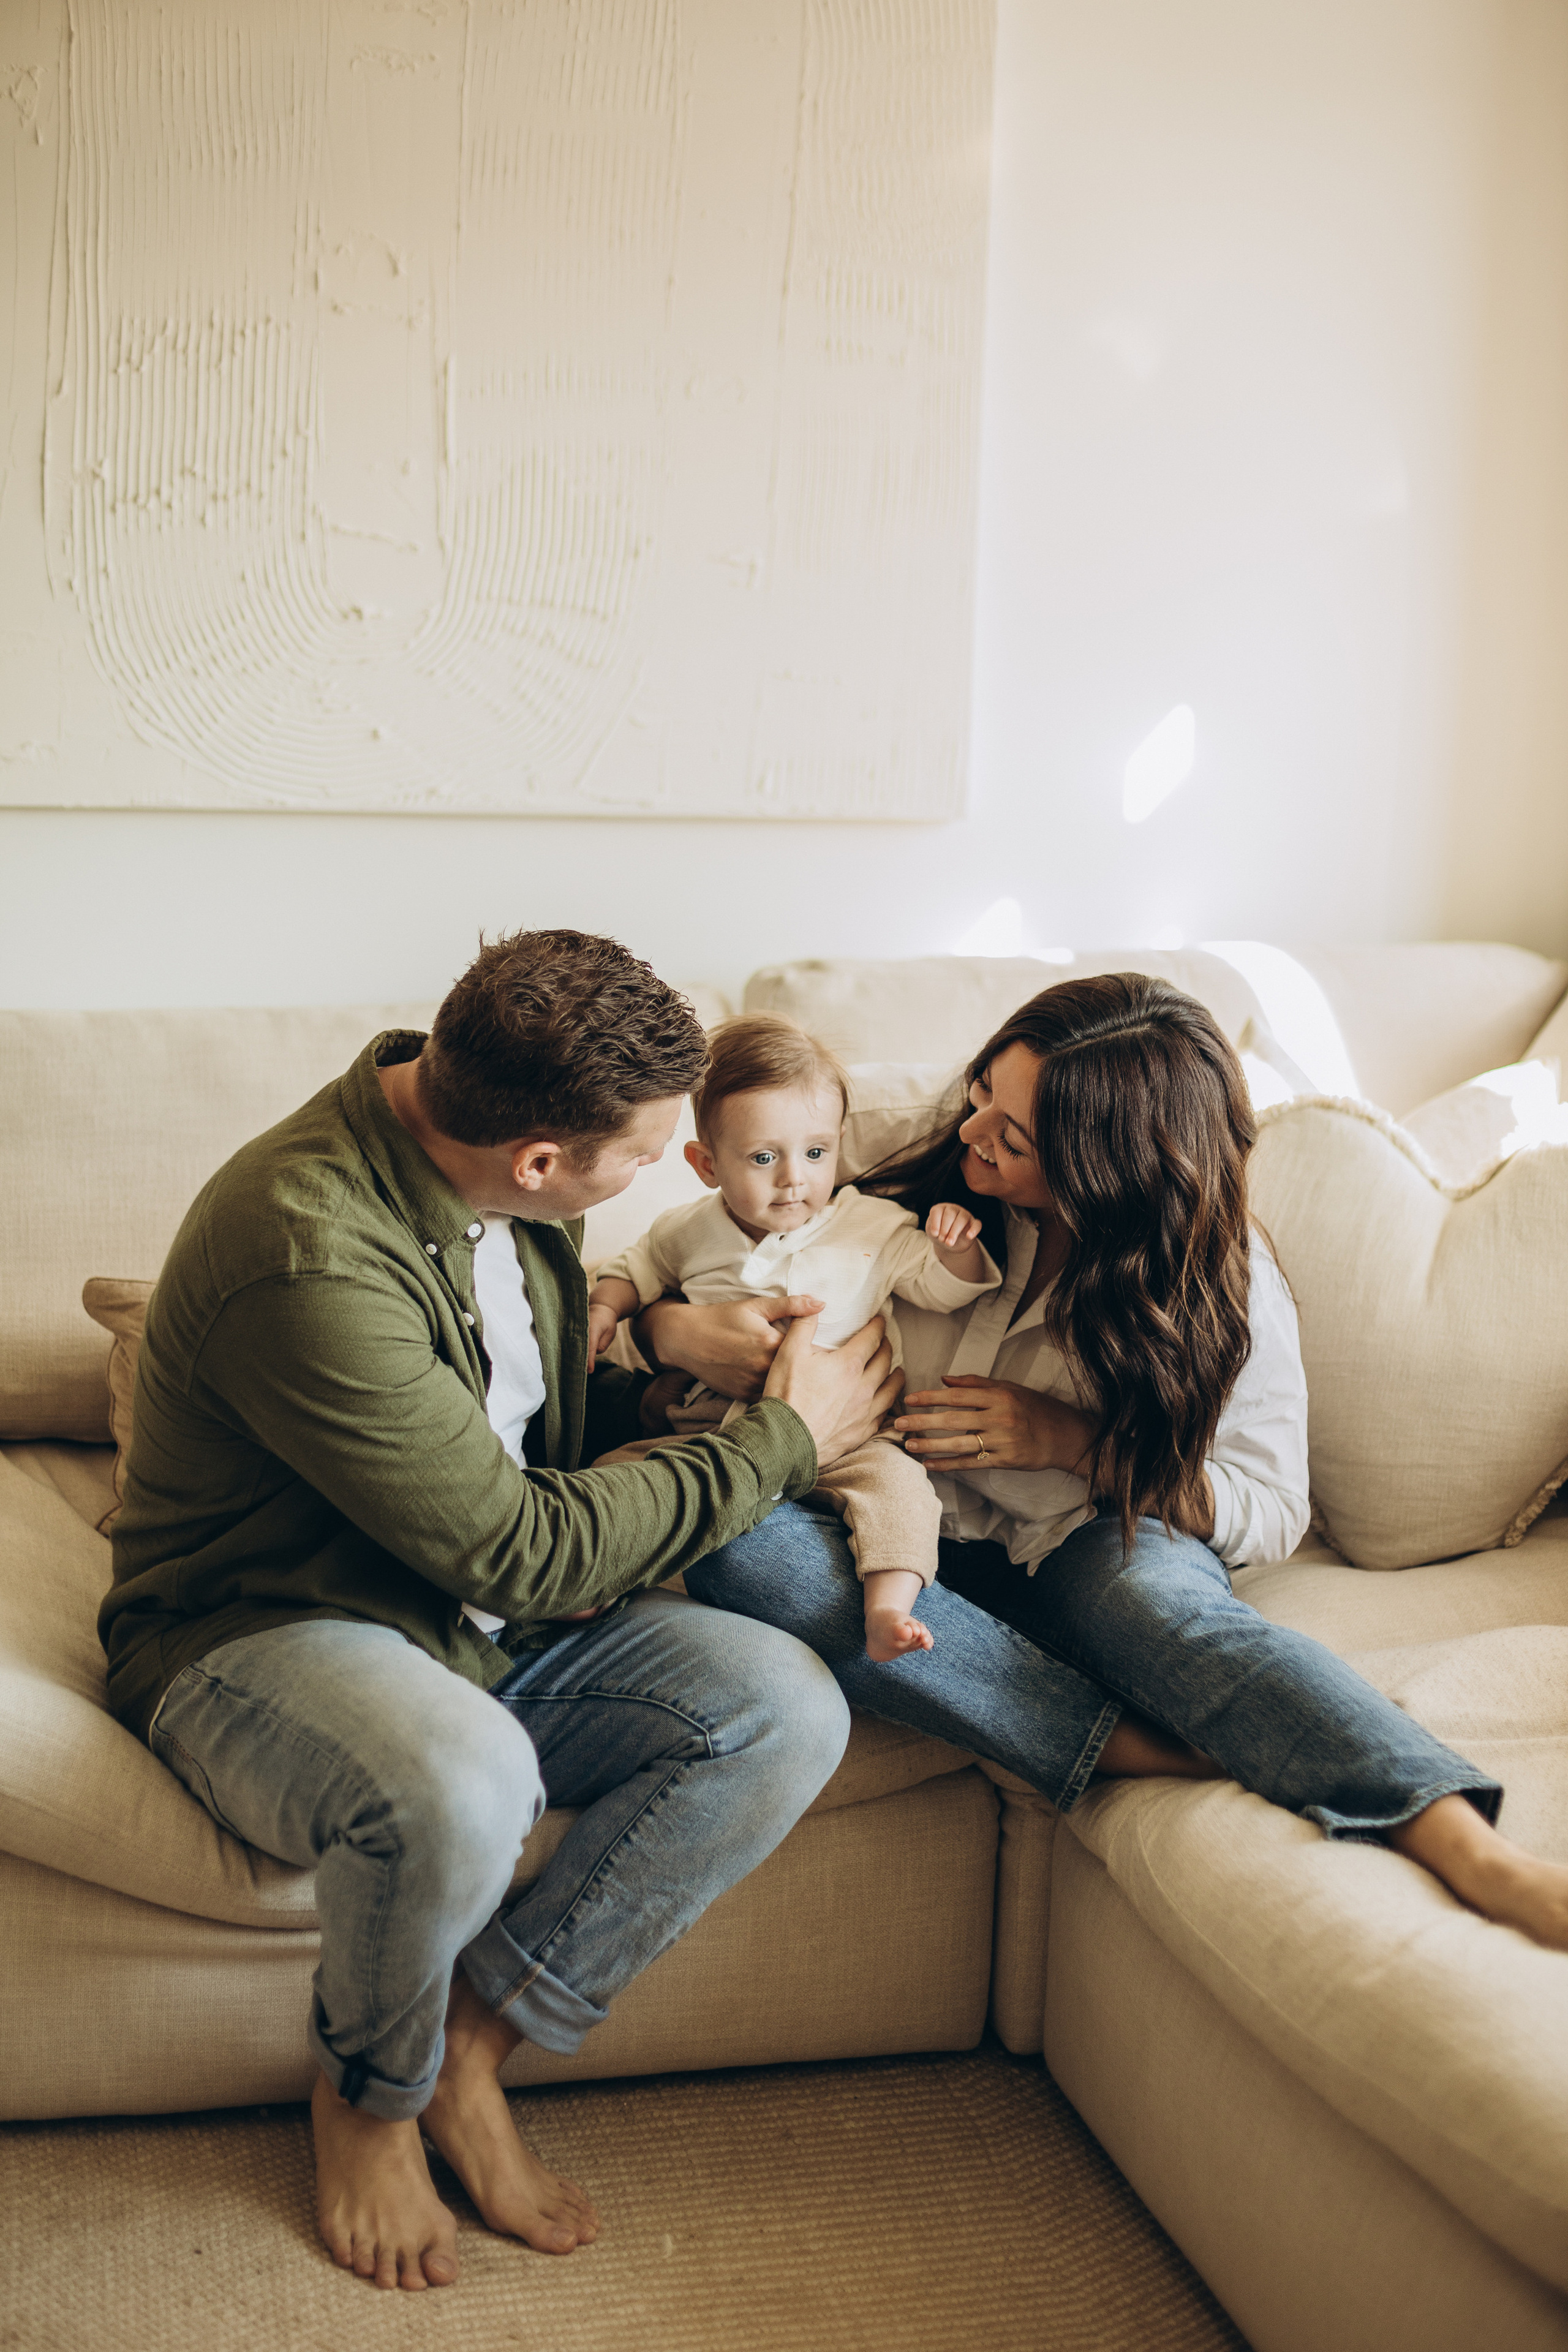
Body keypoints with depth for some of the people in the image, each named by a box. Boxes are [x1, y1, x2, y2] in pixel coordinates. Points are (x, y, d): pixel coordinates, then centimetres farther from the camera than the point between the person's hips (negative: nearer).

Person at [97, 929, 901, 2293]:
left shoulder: (499, 1172, -3)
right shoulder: (310, 1252, -30)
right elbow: (517, 1550, -24)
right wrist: (781, 1442, -15)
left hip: (484, 1623, 8)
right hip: (262, 1639, -7)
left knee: (787, 1712, -15)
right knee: (463, 1778, -40)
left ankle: (470, 2048, -2)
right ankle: (370, 2097, -5)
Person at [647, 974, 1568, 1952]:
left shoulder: (1220, 1286, -7)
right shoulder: (920, 1189, -4)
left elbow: (1270, 1513, -4)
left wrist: (1074, 1441, -17)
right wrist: (673, 1328, -20)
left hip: (1083, 1550, -1)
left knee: (1154, 1588, -39)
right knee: (737, 1544, -33)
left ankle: (1466, 1847, -53)